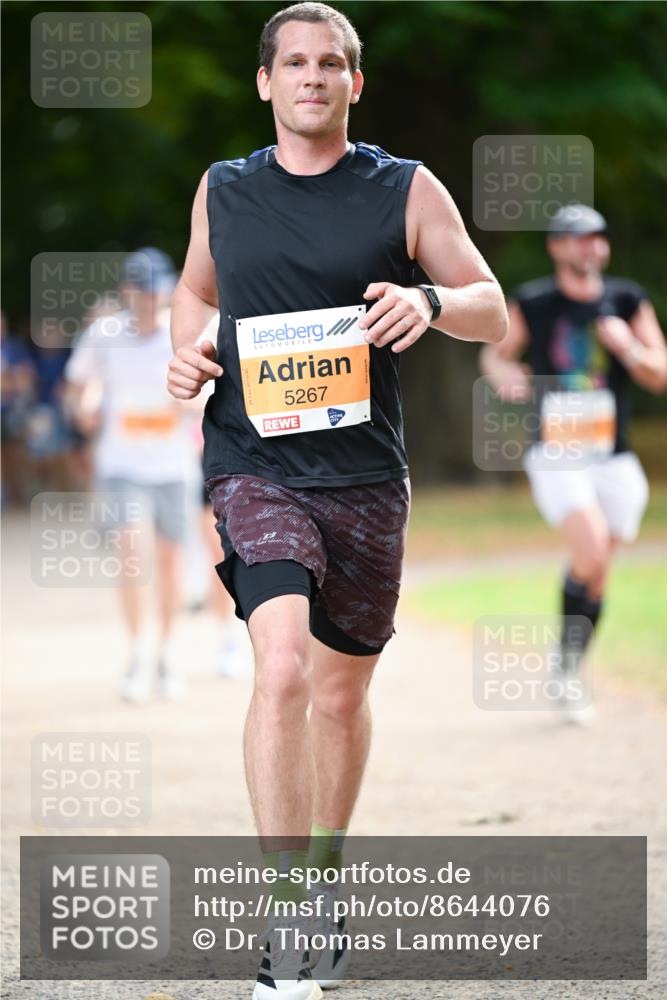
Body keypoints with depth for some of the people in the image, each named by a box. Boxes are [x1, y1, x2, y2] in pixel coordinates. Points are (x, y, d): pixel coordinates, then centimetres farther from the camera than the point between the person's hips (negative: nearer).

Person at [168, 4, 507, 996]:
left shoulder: (407, 191, 3)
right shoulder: (223, 191, 8)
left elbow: (493, 310, 4)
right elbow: (195, 288, 26)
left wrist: (429, 301, -17)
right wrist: (188, 348, 5)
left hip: (366, 476, 1)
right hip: (255, 464, -1)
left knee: (343, 691, 12)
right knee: (281, 669, -21)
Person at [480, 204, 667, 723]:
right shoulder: (533, 303, 0)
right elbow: (495, 352, 12)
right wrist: (502, 373, -11)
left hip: (614, 459, 3)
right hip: (556, 456, -3)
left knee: (596, 573, 6)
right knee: (591, 550, -23)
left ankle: (573, 674, 25)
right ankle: (569, 657, -2)